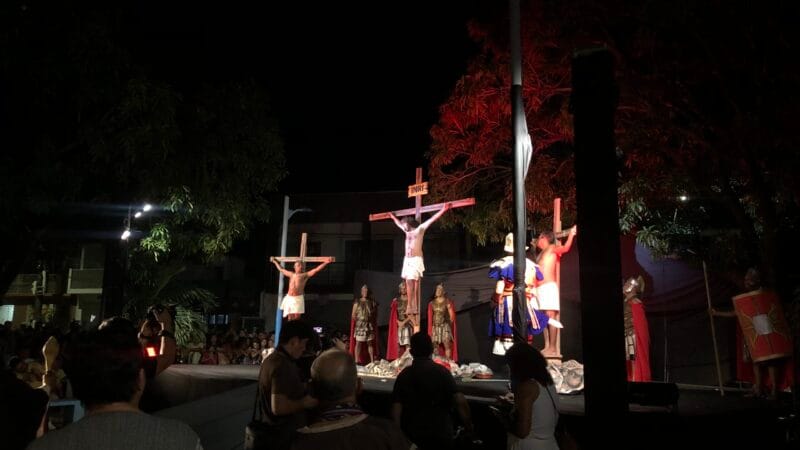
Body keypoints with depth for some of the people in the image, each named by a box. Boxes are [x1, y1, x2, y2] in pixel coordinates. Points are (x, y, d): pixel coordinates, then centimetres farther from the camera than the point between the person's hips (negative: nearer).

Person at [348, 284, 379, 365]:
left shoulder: (372, 302, 9)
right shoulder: (357, 302, 3)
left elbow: (376, 314, 9)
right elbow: (353, 315, 2)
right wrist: (358, 320, -6)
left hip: (370, 325, 2)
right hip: (360, 325, -2)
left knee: (370, 343, 5)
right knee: (358, 343, -3)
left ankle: (372, 361, 8)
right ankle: (356, 361, 0)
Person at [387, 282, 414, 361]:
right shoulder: (395, 301, 10)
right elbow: (393, 314, 6)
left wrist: (404, 322, -12)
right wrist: (398, 322, -9)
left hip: (407, 325, -2)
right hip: (397, 325, 2)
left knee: (407, 344, -11)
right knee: (398, 344, -3)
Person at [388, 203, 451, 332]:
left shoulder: (420, 229, 1)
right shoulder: (407, 231, 18)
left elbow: (432, 219, -4)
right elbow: (398, 223, 37)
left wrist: (443, 210, -9)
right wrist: (393, 217, 49)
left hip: (416, 260, -6)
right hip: (407, 260, 7)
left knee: (412, 283, -12)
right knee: (409, 284, 1)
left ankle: (411, 308, -13)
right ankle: (412, 308, 3)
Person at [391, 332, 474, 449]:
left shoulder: (404, 375, -1)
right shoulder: (442, 372, -6)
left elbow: (396, 408, -5)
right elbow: (460, 401, -15)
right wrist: (469, 427, -4)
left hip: (413, 435, 2)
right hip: (441, 434, -2)